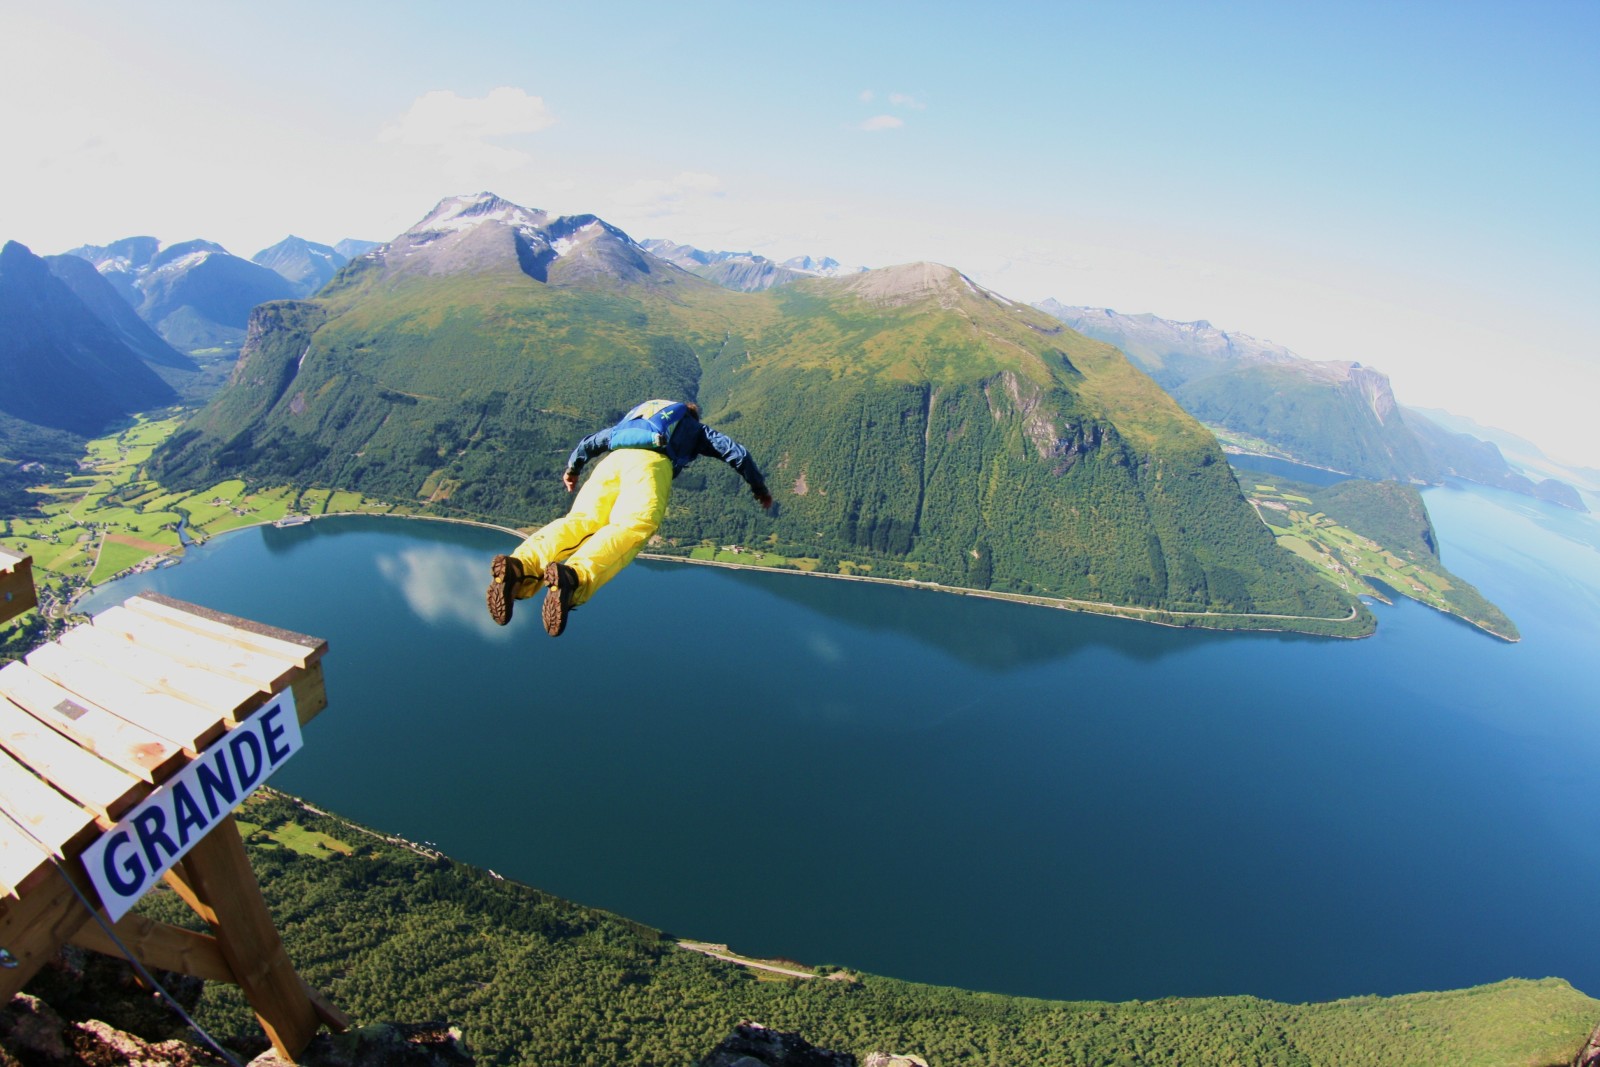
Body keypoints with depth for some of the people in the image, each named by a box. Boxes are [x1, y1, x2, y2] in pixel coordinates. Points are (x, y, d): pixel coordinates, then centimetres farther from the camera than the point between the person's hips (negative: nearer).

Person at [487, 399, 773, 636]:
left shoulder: (638, 413, 47)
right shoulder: (696, 428, 37)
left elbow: (591, 441, 49)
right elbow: (735, 452, 27)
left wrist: (572, 468, 65)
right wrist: (759, 489, 38)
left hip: (612, 459, 4)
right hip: (651, 462, -4)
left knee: (582, 520, -16)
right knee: (633, 525, -26)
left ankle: (520, 567, -47)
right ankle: (573, 575, -58)